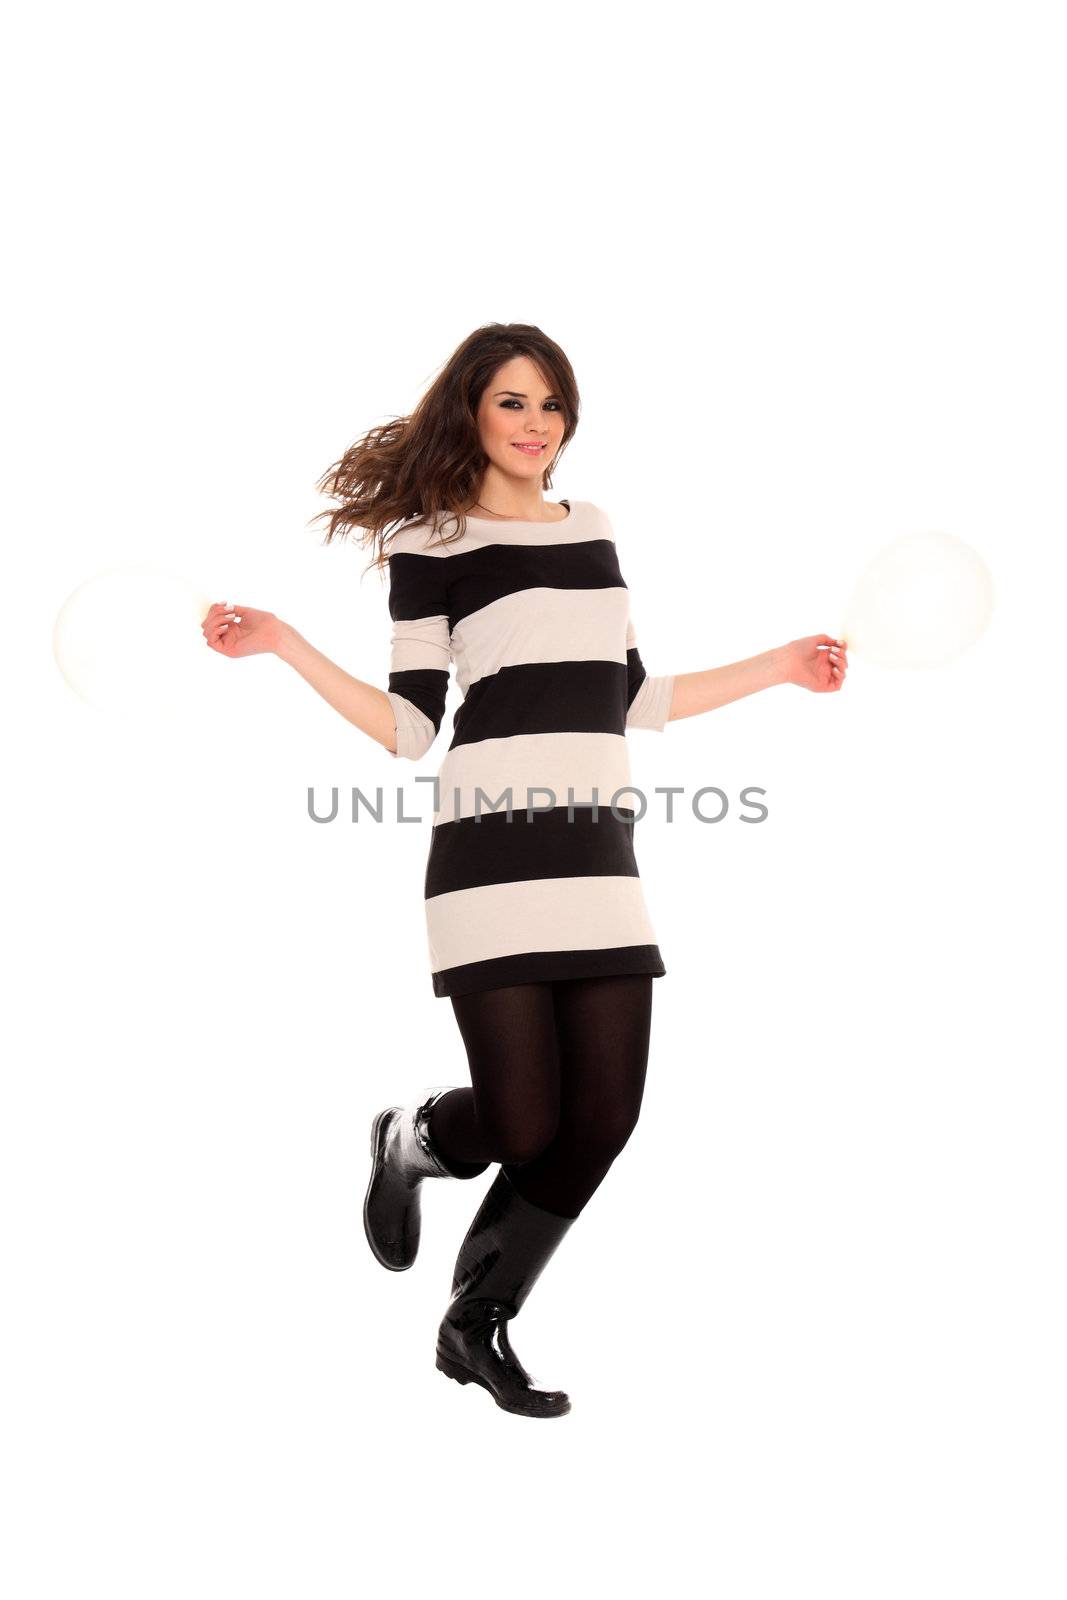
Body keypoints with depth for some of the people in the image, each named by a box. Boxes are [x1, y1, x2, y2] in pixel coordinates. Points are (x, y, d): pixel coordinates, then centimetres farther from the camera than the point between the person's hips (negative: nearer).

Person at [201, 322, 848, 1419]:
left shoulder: (592, 529, 17)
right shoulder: (431, 546, 2)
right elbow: (411, 727, -1)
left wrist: (780, 668, 27)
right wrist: (285, 646, -12)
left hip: (600, 852, 5)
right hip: (492, 848, -5)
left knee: (602, 1118, -1)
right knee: (522, 1122, -10)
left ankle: (477, 1324, 19)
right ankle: (410, 1137, 27)